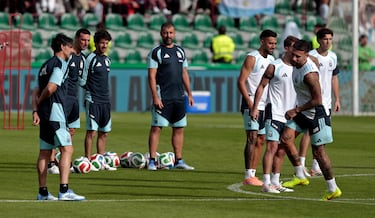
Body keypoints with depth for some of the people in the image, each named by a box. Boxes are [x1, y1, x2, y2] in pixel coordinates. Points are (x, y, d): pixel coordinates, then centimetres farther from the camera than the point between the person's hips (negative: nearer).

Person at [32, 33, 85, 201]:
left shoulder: (46, 65, 20)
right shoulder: (60, 64, -8)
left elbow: (37, 91, 15)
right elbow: (50, 88, -18)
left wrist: (35, 109, 6)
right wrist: (40, 101, -1)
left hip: (44, 113, 10)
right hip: (55, 112, -10)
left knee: (45, 152, 11)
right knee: (66, 149, -13)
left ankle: (43, 192, 13)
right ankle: (64, 190, -22)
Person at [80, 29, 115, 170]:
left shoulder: (107, 60, 14)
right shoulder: (91, 58, -8)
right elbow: (82, 81, -6)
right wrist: (90, 89, 4)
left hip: (105, 100, 7)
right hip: (93, 100, -7)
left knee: (104, 133, 8)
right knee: (92, 131, -8)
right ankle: (88, 160, -5)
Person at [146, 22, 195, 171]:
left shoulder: (180, 51, 15)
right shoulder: (156, 52, -3)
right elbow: (152, 76, -8)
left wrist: (189, 93, 14)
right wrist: (155, 97, -16)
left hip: (179, 97, 6)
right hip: (162, 98, -6)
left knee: (179, 129, 7)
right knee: (156, 128, -7)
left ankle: (178, 161, 13)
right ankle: (152, 161, -6)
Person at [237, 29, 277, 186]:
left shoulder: (272, 60, 15)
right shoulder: (252, 58, -9)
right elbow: (241, 81, -14)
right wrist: (250, 103, -21)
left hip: (265, 105, 8)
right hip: (251, 104, -8)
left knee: (261, 140, 7)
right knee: (252, 138, -12)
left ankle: (253, 174, 12)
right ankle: (248, 176, -14)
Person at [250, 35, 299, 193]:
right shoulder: (274, 66, -6)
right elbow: (261, 86, -4)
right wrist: (255, 108, -10)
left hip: (289, 115, 7)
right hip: (274, 113, -7)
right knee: (272, 147, -13)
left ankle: (275, 182, 16)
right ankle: (266, 184, -16)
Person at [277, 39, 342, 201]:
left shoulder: (310, 73, -30)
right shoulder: (297, 63, -3)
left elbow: (317, 100, -27)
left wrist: (296, 111, -20)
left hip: (315, 113, -9)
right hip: (302, 112, 9)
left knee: (318, 151, -2)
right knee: (286, 138, -3)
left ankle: (333, 189, 10)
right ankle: (300, 177, 7)